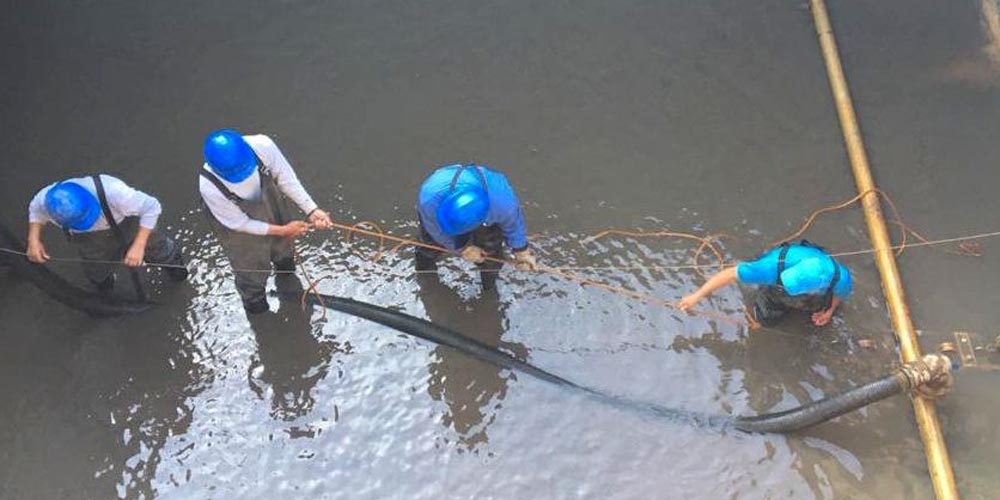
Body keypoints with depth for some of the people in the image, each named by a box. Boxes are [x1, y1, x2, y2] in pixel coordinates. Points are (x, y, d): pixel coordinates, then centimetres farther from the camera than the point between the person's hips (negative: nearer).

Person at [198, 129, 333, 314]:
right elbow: (239, 223, -24)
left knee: (283, 248, 34)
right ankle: (255, 304, 55)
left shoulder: (262, 145, -39)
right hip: (240, 227, -3)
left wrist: (311, 210, -26)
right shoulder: (209, 187, -41)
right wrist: (283, 230, -20)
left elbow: (285, 177, -20)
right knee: (251, 271, 20)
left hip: (270, 203, 4)